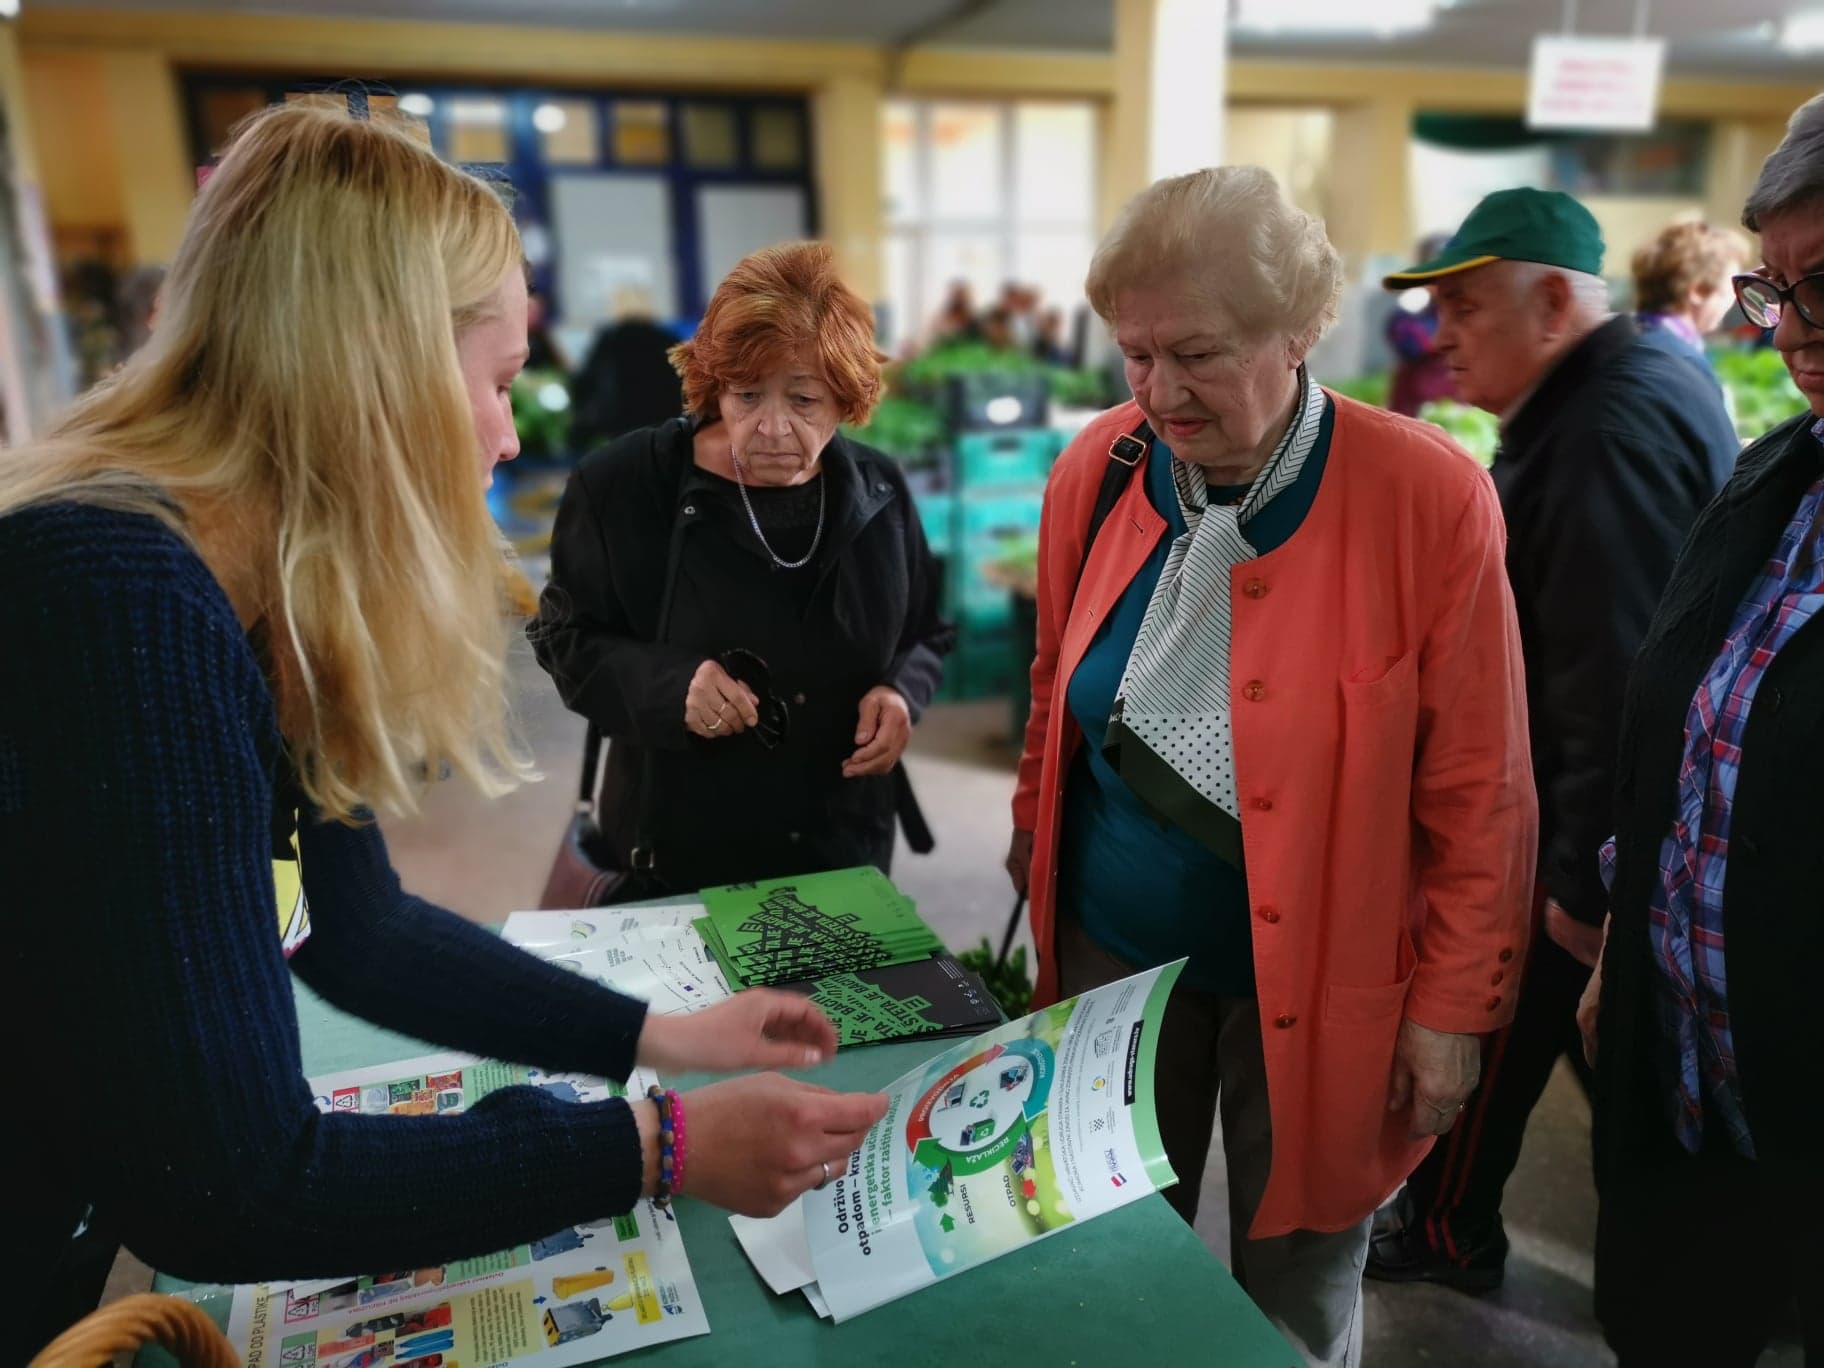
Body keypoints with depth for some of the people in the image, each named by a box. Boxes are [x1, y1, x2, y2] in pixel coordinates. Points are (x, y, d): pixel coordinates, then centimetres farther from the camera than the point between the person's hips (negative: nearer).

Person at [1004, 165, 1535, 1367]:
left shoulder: (1429, 496, -16)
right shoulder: (1098, 470, -6)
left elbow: (1478, 791, -10)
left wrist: (1453, 1003, -8)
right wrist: (1038, 837, 12)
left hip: (1315, 976, -3)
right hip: (1117, 943, 3)